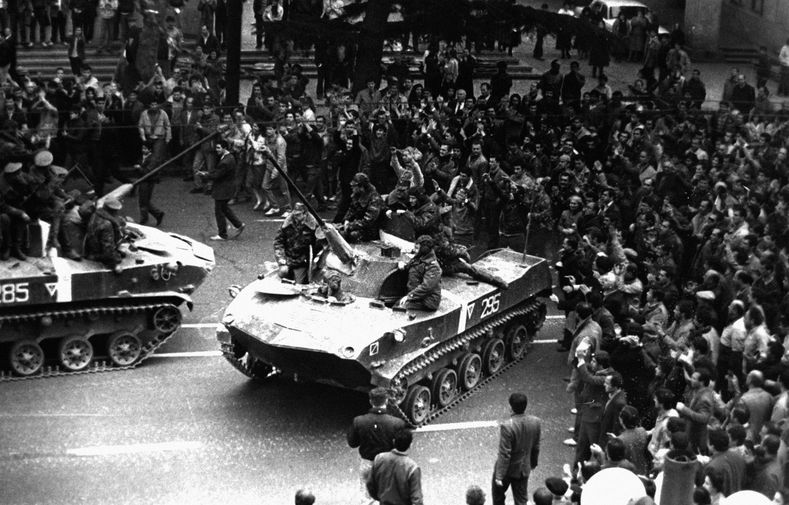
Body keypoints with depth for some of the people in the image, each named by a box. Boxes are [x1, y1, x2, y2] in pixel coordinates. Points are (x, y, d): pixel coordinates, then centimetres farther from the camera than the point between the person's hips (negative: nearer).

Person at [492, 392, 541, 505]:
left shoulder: (507, 426, -31)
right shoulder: (535, 422, -13)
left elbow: (504, 454, -26)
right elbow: (536, 447, 2)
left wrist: (499, 476, -17)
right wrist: (533, 462, 20)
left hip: (508, 469, -4)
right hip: (524, 468, 5)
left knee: (498, 495, 22)